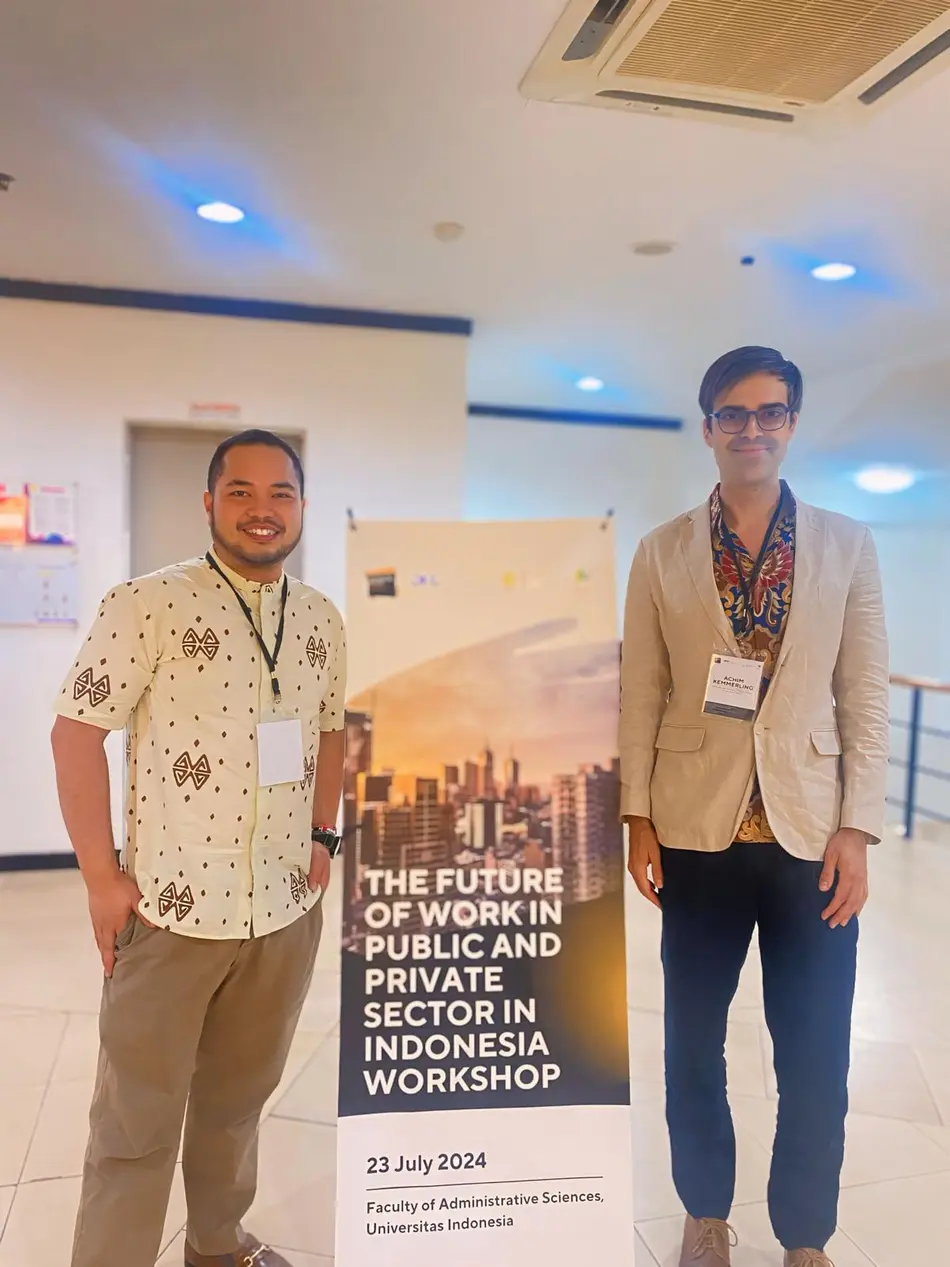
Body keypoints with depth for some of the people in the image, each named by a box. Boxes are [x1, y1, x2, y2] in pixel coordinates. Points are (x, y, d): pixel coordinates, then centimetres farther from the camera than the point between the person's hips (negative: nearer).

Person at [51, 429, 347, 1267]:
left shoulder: (323, 621, 5)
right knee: (137, 1120, 10)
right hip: (170, 906, -4)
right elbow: (76, 734, -9)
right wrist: (101, 876, -10)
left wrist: (323, 837, 8)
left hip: (287, 908, 5)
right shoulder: (148, 604, -10)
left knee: (240, 1095, 22)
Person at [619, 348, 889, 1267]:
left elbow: (865, 698, 1)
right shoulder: (662, 553, 1)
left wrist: (857, 829, -5)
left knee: (816, 1054, 10)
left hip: (809, 831, 0)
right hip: (699, 830, 0)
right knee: (693, 1041, 15)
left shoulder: (847, 546, 3)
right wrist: (636, 819, -4)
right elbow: (640, 696, 0)